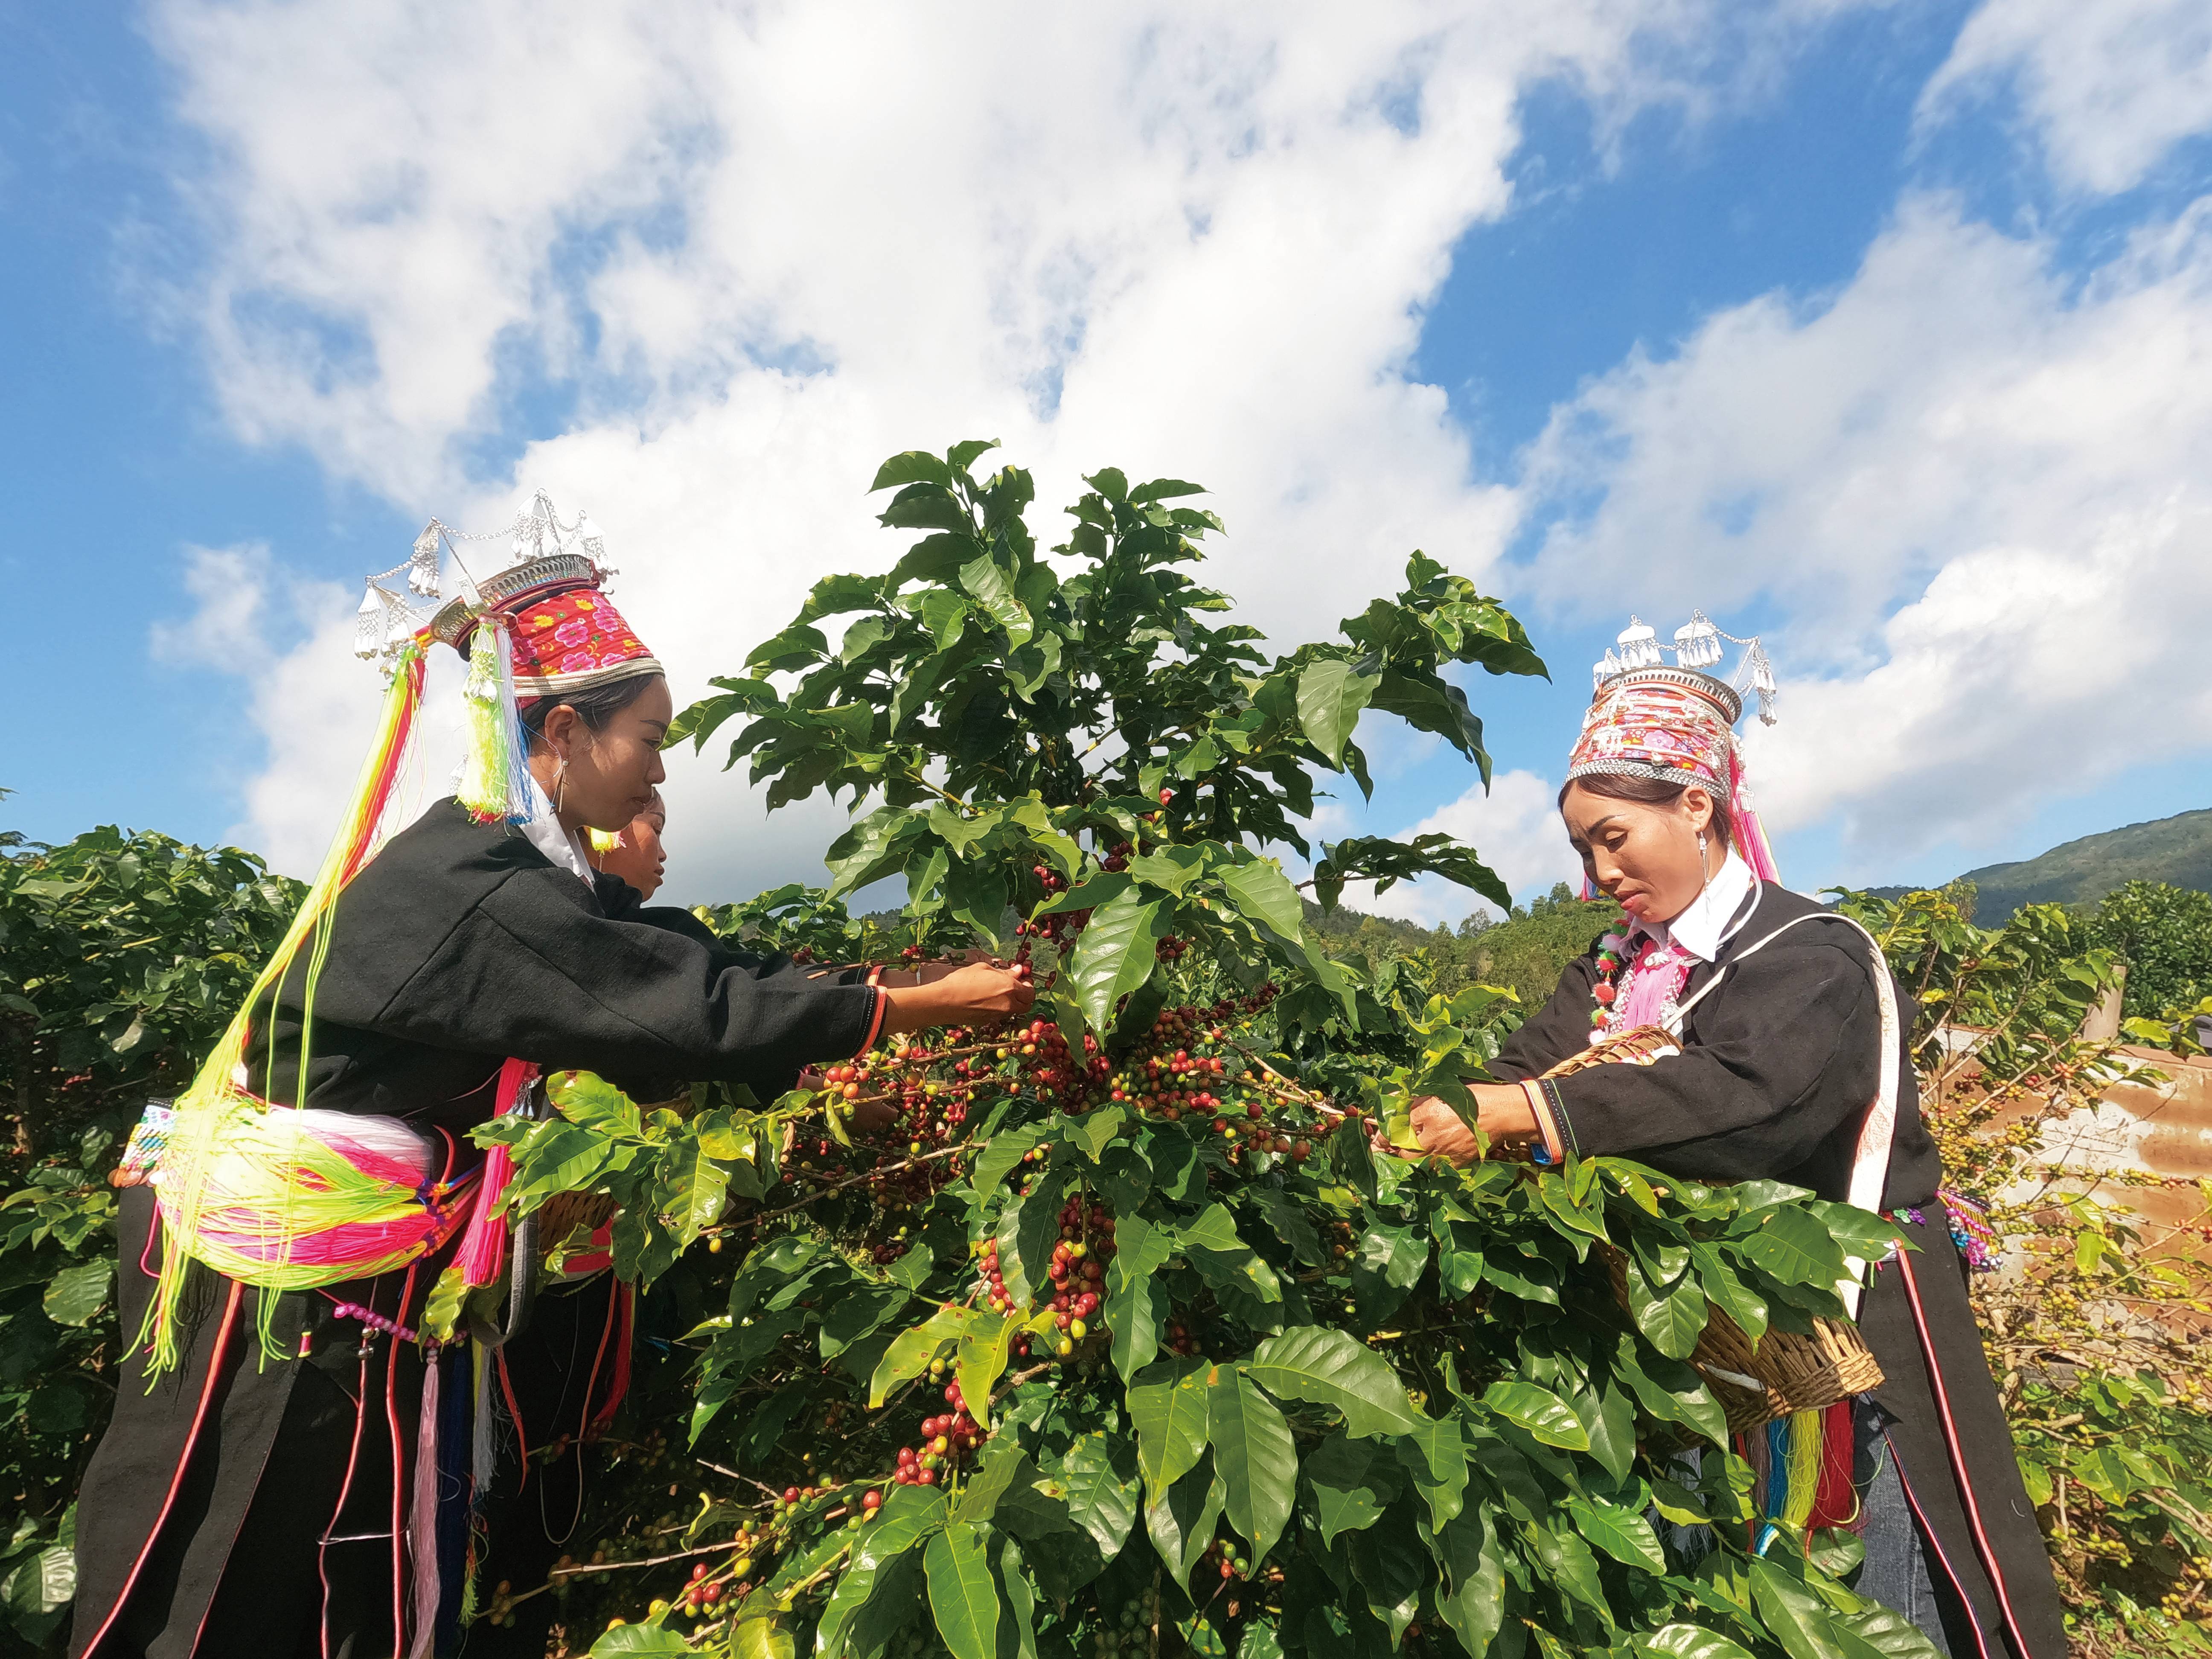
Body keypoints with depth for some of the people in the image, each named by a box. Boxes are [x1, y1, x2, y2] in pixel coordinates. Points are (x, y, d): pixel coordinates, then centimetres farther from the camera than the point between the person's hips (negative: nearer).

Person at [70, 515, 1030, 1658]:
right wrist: (933, 1006, -21)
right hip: (285, 1294, -9)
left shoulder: (504, 863, 3)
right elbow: (704, 1008, -28)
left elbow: (678, 962, 3)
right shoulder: (481, 892, -27)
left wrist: (917, 973, 0)